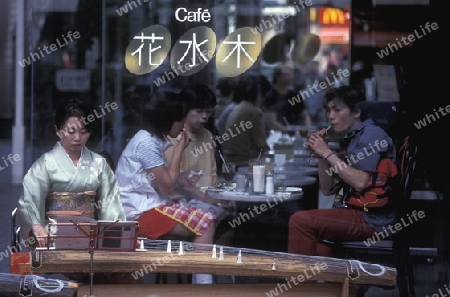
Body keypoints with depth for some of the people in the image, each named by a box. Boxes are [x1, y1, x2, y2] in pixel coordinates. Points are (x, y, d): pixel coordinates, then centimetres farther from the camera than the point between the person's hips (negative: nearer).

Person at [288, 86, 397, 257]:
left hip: (372, 220, -9)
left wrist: (328, 153, -13)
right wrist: (320, 155, 4)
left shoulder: (371, 135, -8)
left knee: (301, 220, -18)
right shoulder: (350, 139, 18)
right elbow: (328, 189, 18)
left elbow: (361, 183, -20)